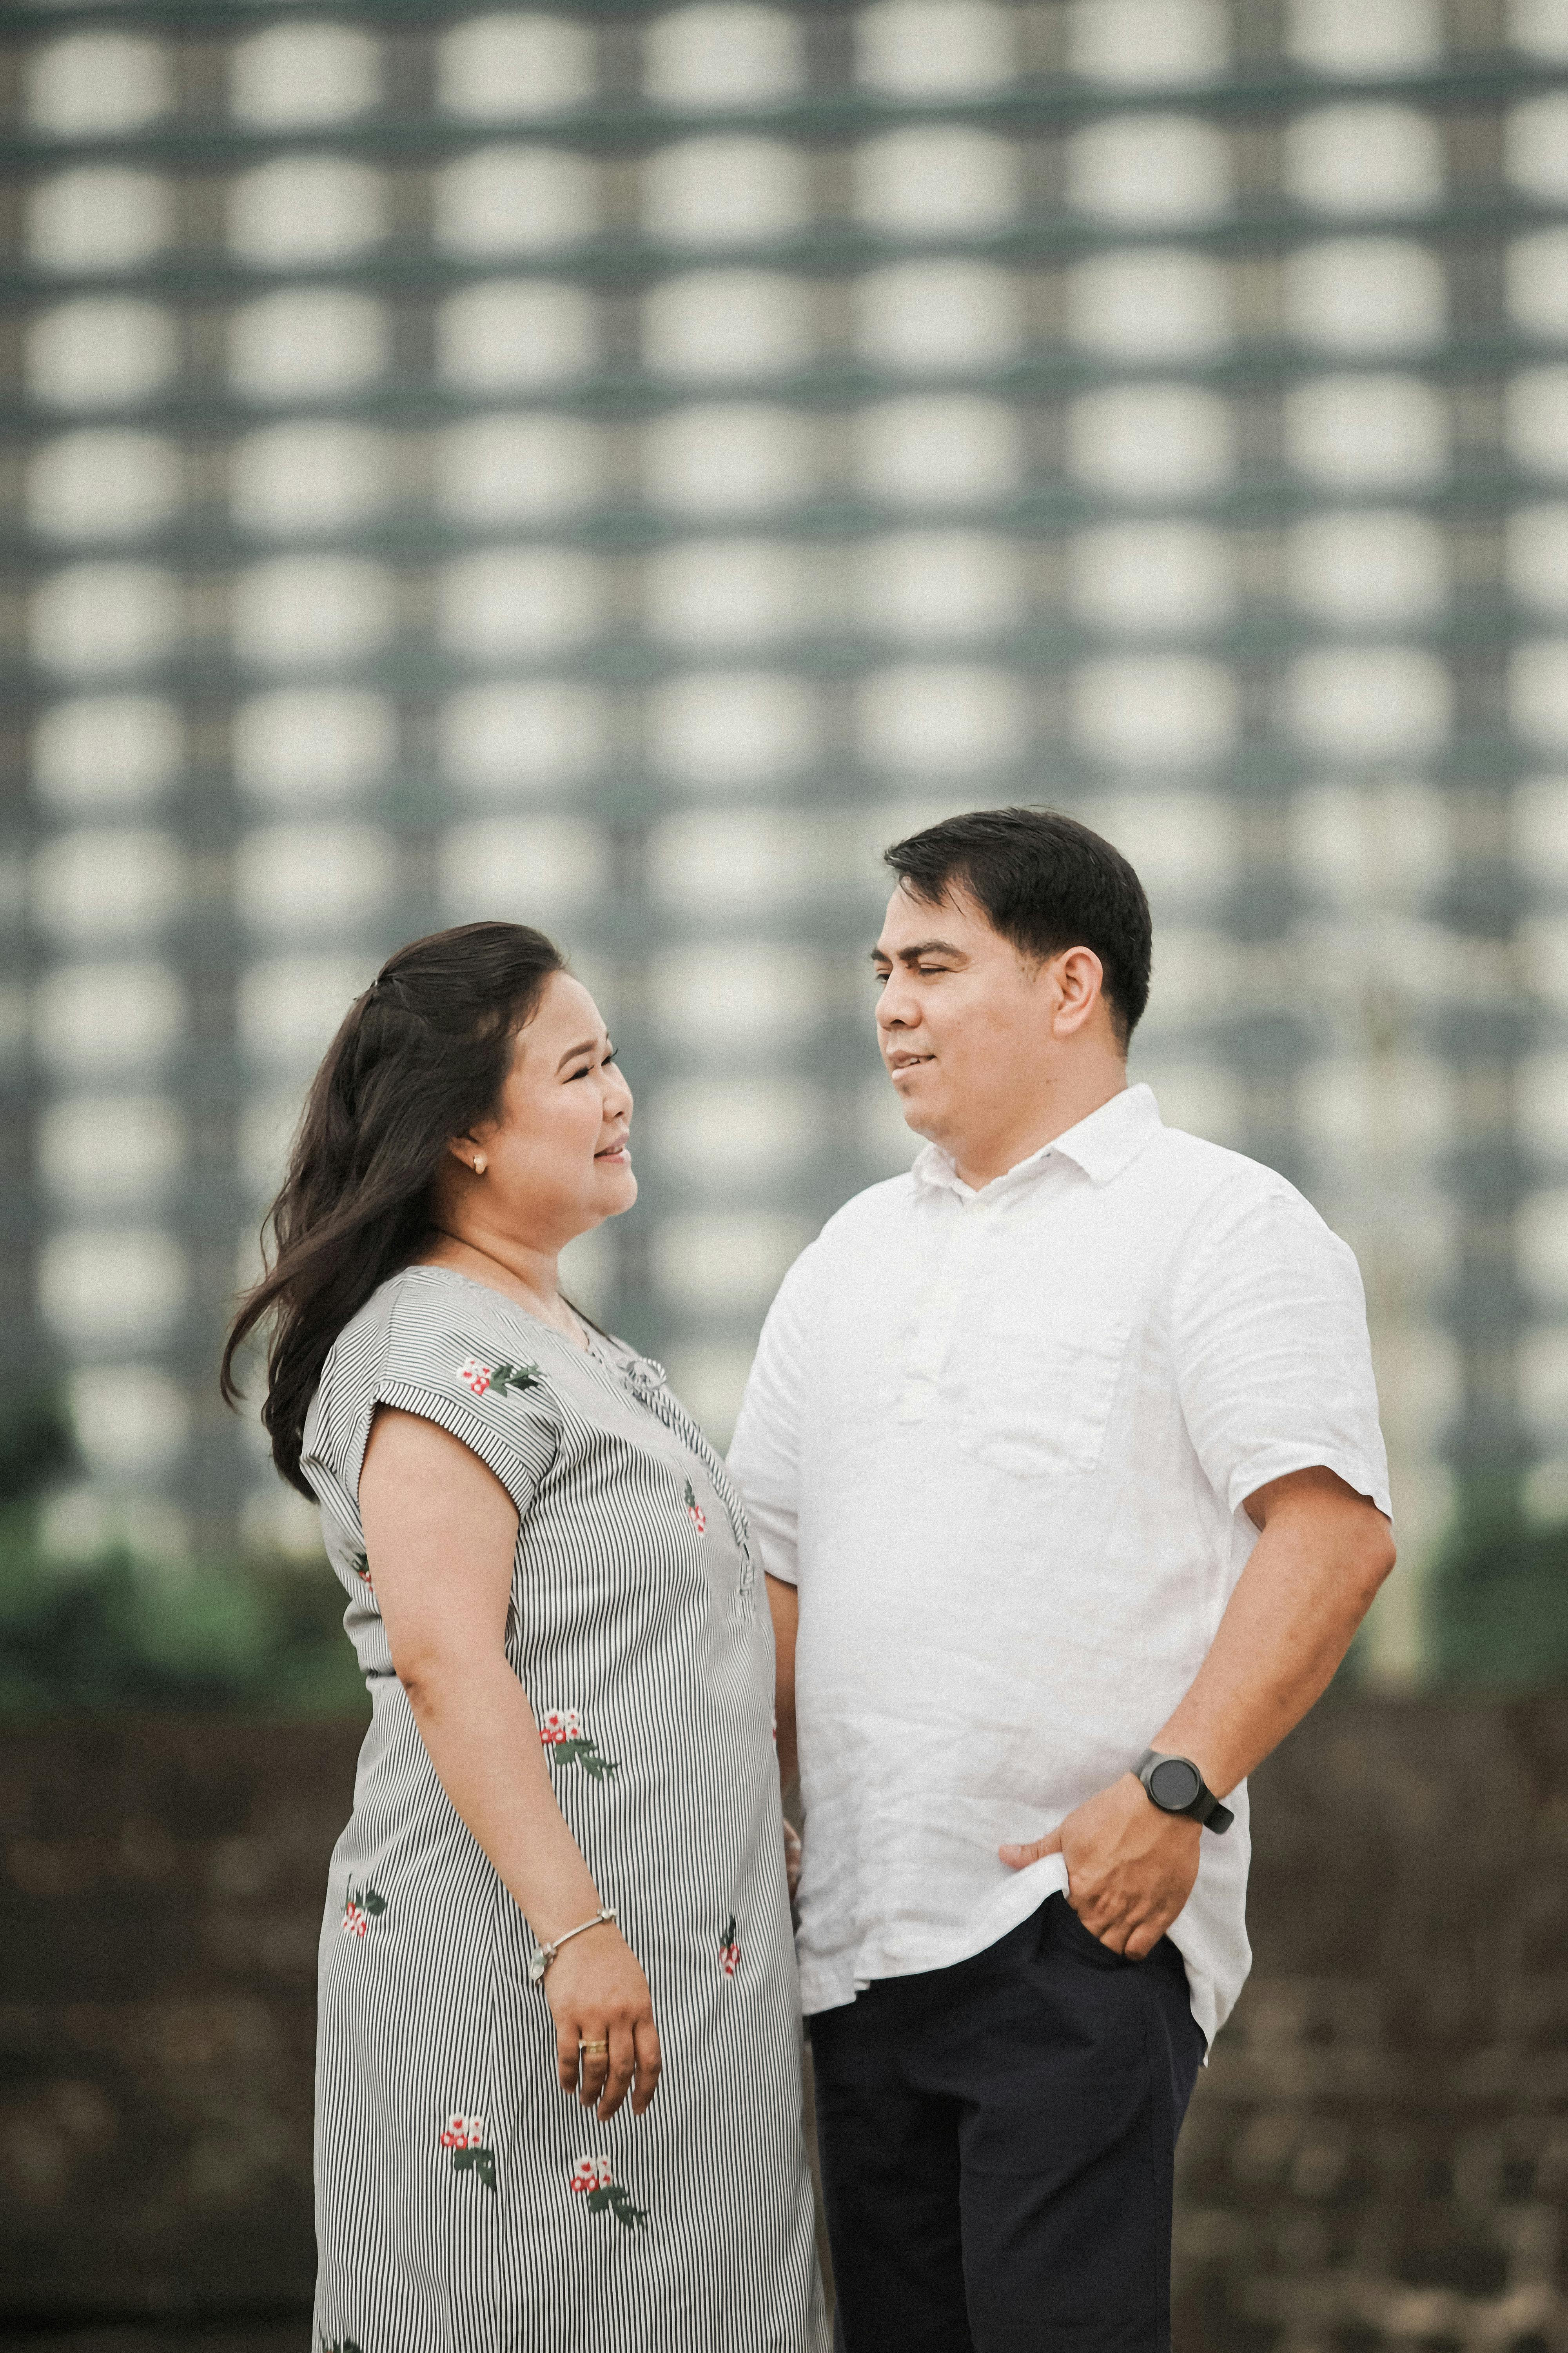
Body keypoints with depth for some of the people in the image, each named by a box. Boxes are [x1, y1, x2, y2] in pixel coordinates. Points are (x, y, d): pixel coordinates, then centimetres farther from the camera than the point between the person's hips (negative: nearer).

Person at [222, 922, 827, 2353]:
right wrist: (577, 1930, -27)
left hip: (672, 1946, 10)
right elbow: (447, 1662, -23)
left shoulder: (550, 1337, 19)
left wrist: (755, 1835, 27)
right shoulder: (440, 1351, -14)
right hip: (517, 1965, -10)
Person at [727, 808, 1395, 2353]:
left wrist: (1176, 1789, -21)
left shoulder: (1218, 1226, -3)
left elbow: (1333, 1535, -12)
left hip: (1082, 1913, -7)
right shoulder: (851, 1256, 19)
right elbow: (777, 1563, 22)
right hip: (860, 1928, 7)